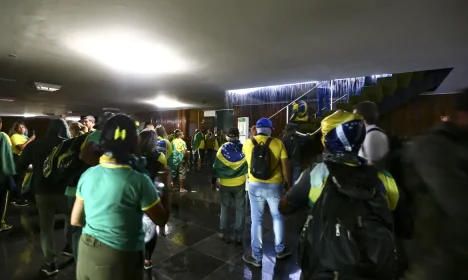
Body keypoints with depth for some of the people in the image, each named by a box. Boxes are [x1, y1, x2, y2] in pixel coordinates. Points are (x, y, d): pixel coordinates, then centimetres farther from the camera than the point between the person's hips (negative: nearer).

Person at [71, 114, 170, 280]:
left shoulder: (88, 174, -8)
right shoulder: (139, 181, -25)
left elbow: (75, 220, 4)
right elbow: (162, 220, -11)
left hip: (86, 252, 5)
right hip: (120, 258, -4)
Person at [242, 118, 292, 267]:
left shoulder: (248, 142, -2)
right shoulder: (277, 143, -6)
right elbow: (285, 166, -5)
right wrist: (288, 184, 8)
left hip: (255, 185, 1)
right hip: (274, 185, 0)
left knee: (256, 220, 10)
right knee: (278, 217, 20)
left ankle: (257, 257, 22)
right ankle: (280, 250, 37)